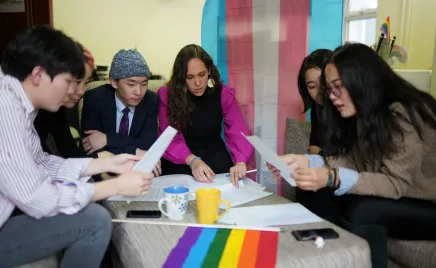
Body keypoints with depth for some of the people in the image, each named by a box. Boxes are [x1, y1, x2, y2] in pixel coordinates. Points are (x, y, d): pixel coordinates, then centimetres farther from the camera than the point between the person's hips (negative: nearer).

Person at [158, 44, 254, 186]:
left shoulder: (223, 93, -8)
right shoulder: (166, 95, -12)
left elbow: (238, 131, -18)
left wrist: (240, 162, -38)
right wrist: (192, 160, -37)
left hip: (213, 153, 2)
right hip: (179, 160, -1)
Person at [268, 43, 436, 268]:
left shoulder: (404, 114, -24)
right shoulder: (365, 114, 1)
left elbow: (396, 183, -28)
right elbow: (354, 162, -8)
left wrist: (333, 179, -40)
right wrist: (304, 162, -21)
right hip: (400, 200, 7)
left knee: (362, 210, -30)